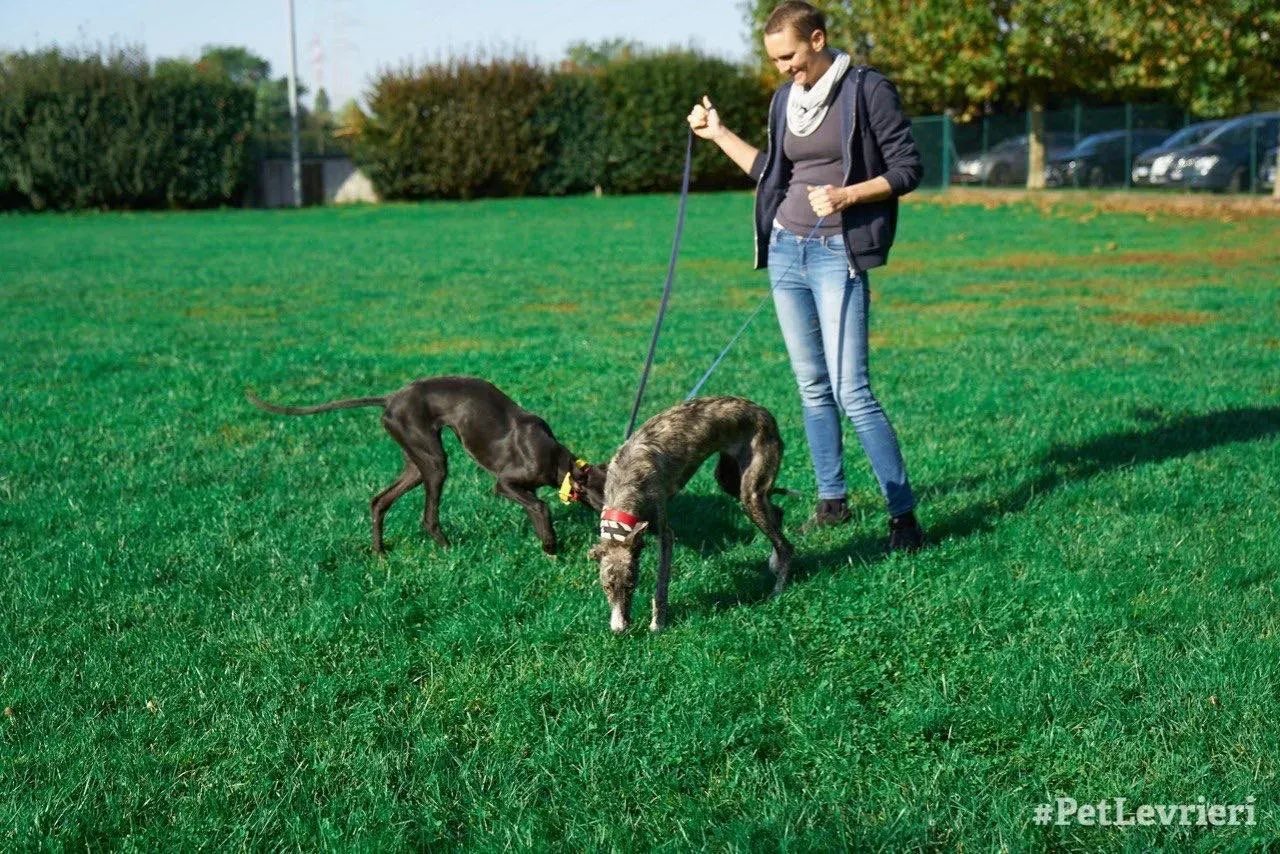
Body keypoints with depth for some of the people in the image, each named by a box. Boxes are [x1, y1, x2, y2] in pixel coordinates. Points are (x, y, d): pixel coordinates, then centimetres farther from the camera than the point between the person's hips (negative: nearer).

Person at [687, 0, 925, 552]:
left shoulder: (867, 90, -7)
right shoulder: (784, 99, 12)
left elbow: (907, 169, -8)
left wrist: (846, 195, -20)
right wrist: (718, 134, 18)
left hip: (838, 253, -7)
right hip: (786, 249, 7)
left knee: (850, 390, -13)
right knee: (811, 386, 10)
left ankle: (903, 513, -7)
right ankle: (832, 499, 19)